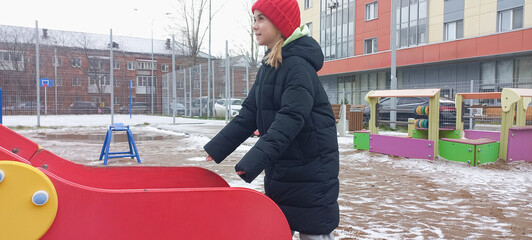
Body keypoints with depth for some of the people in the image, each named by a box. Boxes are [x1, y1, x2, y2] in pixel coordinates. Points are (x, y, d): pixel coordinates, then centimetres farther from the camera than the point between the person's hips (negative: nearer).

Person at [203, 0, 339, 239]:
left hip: (309, 171, -8)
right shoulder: (268, 68, 10)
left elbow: (290, 120, -27)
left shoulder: (299, 66, -16)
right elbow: (248, 115, 10)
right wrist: (215, 149, 4)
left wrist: (252, 162, -35)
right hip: (279, 170, 8)